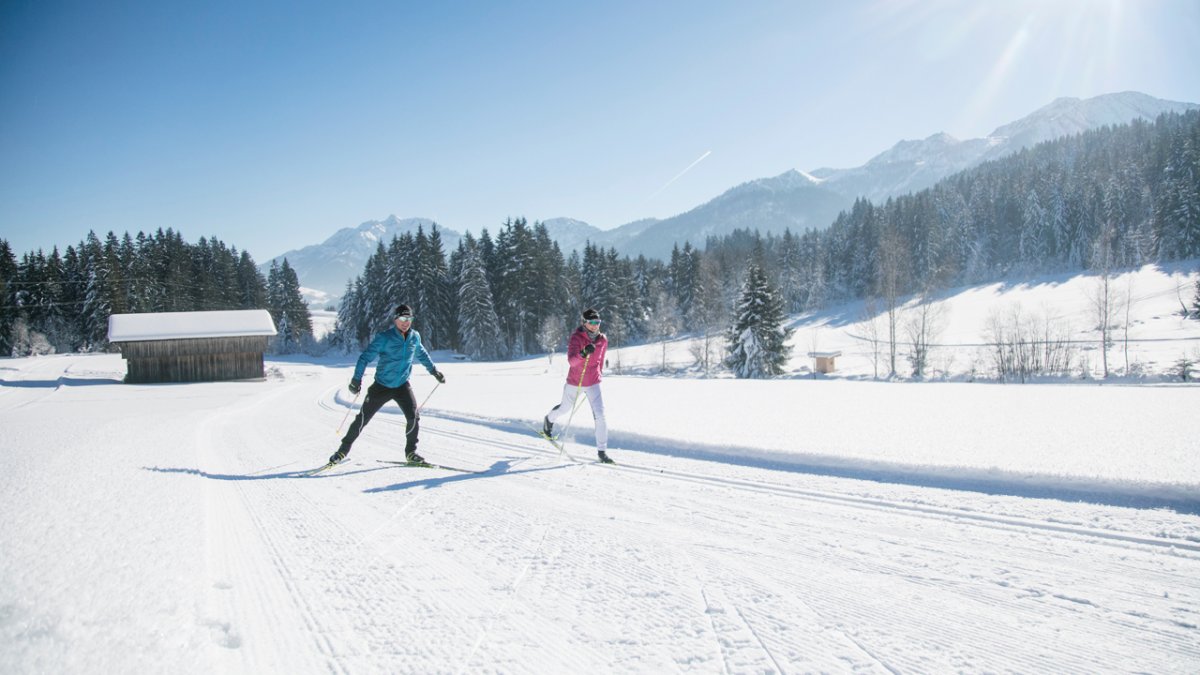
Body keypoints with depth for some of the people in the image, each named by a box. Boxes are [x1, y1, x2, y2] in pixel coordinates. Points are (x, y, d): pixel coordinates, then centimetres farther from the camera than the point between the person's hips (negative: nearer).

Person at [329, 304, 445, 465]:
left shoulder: (415, 337, 0)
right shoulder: (384, 338, -15)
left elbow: (422, 355, 20)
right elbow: (366, 357, -16)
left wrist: (434, 371, 25)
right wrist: (356, 379, -25)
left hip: (403, 386, 3)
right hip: (381, 386, -3)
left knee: (413, 418, -11)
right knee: (363, 418, 2)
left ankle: (411, 452, 9)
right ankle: (344, 449, 20)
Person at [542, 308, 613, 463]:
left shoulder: (603, 340, -4)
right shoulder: (576, 338, -19)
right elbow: (571, 360, -33)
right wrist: (583, 353, -51)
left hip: (593, 383, 3)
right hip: (575, 383, -2)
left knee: (600, 415, -11)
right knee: (565, 409, 21)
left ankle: (601, 451, -4)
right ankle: (549, 420, 55)